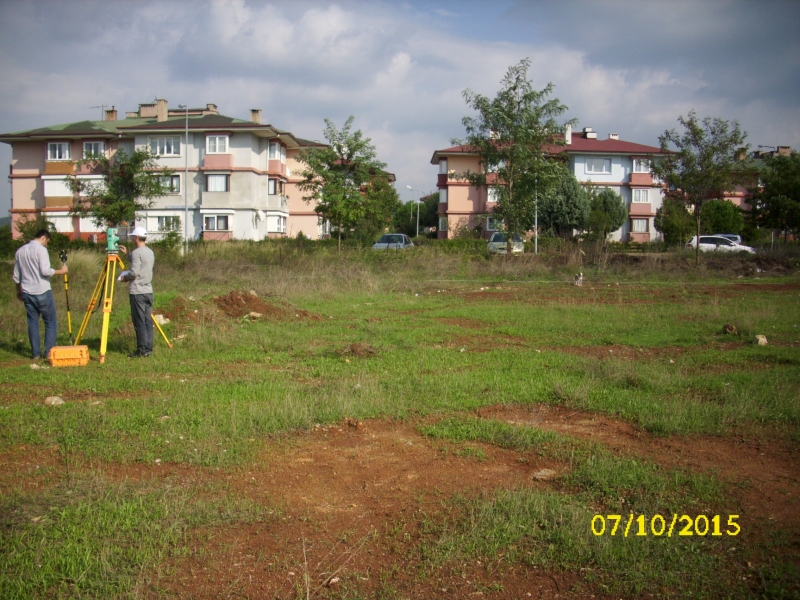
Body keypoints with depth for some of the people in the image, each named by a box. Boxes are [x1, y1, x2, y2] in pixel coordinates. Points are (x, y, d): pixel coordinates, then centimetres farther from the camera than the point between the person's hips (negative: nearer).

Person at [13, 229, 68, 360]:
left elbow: (16, 276, 16)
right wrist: (61, 271, -6)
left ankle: (36, 353, 9)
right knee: (51, 322, 3)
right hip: (42, 292, -6)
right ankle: (49, 352, 0)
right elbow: (45, 271, -19)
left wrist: (19, 291, 26)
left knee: (32, 322, 9)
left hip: (27, 293, 6)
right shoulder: (40, 249, -9)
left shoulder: (20, 251, 12)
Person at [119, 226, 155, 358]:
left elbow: (134, 272, -19)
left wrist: (125, 277, -1)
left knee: (139, 322, -4)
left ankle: (142, 350, -3)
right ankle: (148, 349, 10)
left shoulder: (136, 252, -12)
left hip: (137, 292, -8)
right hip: (148, 291, 8)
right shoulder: (150, 252, 13)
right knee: (148, 321, 8)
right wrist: (127, 254, 27)